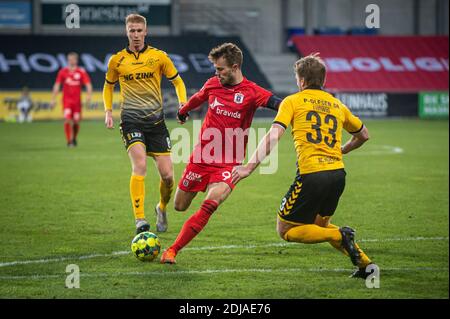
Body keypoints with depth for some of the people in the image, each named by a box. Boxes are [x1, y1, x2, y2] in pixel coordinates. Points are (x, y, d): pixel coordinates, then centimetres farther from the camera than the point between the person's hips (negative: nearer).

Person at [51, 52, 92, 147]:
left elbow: (88, 85, -2)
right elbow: (57, 85, 6)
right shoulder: (63, 71, 2)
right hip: (66, 99, 0)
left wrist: (88, 96, -17)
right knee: (67, 120, -15)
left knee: (76, 122, 3)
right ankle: (69, 141, -8)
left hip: (77, 100, 1)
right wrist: (53, 99, 1)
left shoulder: (81, 72, 0)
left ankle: (74, 138, 29)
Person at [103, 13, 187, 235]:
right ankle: (139, 220, -25)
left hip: (156, 119, 1)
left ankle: (162, 208, 29)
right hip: (131, 119, -1)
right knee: (139, 164, -24)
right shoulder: (117, 60, 5)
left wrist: (183, 104, -3)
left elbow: (177, 81, 14)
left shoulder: (159, 57, 3)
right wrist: (108, 111, 7)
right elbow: (108, 86, 21)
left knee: (167, 174, -2)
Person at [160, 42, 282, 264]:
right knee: (179, 207, 10)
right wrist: (183, 111, 44)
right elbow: (197, 99, 25)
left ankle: (172, 250, -15)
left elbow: (280, 104, -25)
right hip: (201, 157, 4)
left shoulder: (251, 92, -10)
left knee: (209, 206, -24)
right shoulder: (213, 84, 3)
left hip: (228, 164, -4)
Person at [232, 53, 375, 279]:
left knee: (285, 230, 8)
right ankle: (364, 263, 13)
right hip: (338, 173, 6)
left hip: (311, 174, -6)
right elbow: (363, 135, 31)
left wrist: (250, 166, -13)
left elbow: (273, 136, -10)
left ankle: (339, 236, -12)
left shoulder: (293, 101, 4)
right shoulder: (337, 105, 19)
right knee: (319, 225, 28)